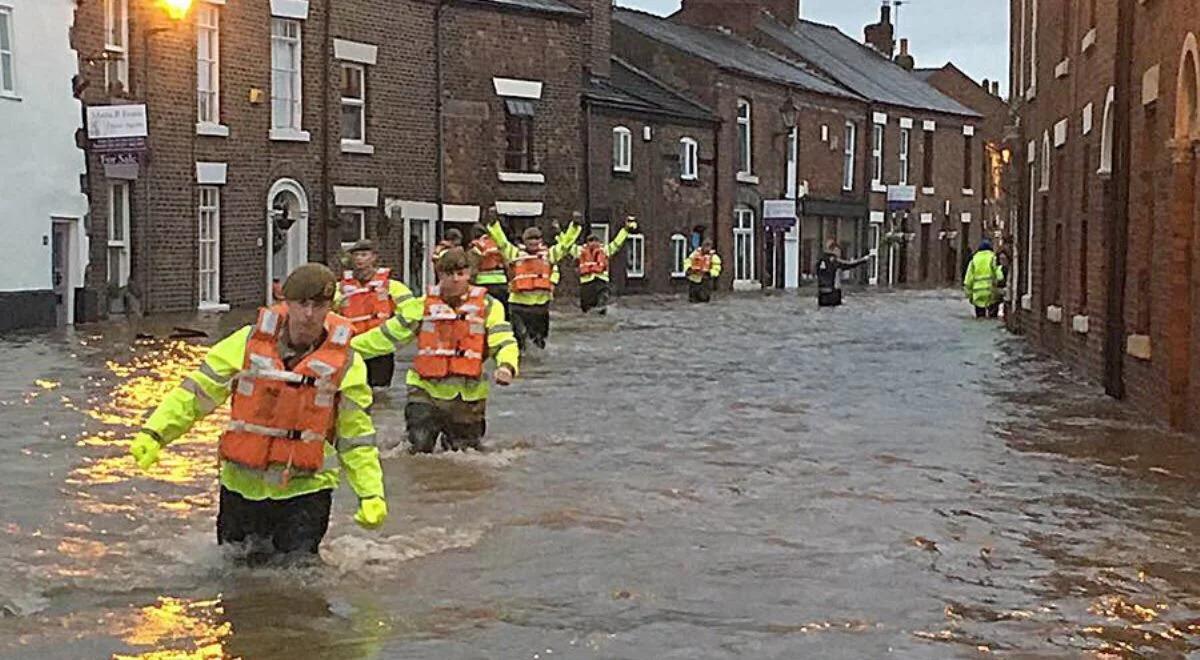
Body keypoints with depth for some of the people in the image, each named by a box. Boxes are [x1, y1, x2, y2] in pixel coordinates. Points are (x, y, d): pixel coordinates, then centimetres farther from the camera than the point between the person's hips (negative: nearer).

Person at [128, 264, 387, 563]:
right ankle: (257, 540, 46)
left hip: (305, 489, -2)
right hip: (242, 482, 2)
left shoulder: (345, 362, -6)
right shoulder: (249, 343, -5)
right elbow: (197, 391, -1)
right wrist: (154, 433, -11)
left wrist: (371, 494, -6)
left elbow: (357, 435, 0)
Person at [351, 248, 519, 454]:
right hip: (426, 390, 0)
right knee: (420, 448, -7)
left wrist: (506, 366, -32)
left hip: (468, 396, 0)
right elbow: (386, 335, 6)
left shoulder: (487, 306, -2)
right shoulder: (423, 306, 2)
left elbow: (505, 342, -10)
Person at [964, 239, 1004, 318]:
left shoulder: (974, 260, 10)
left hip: (978, 293, 3)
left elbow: (969, 277, 9)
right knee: (992, 315, -1)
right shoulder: (992, 258, 0)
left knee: (980, 316, 9)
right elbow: (998, 275, -8)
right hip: (990, 291, -3)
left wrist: (968, 291, 12)